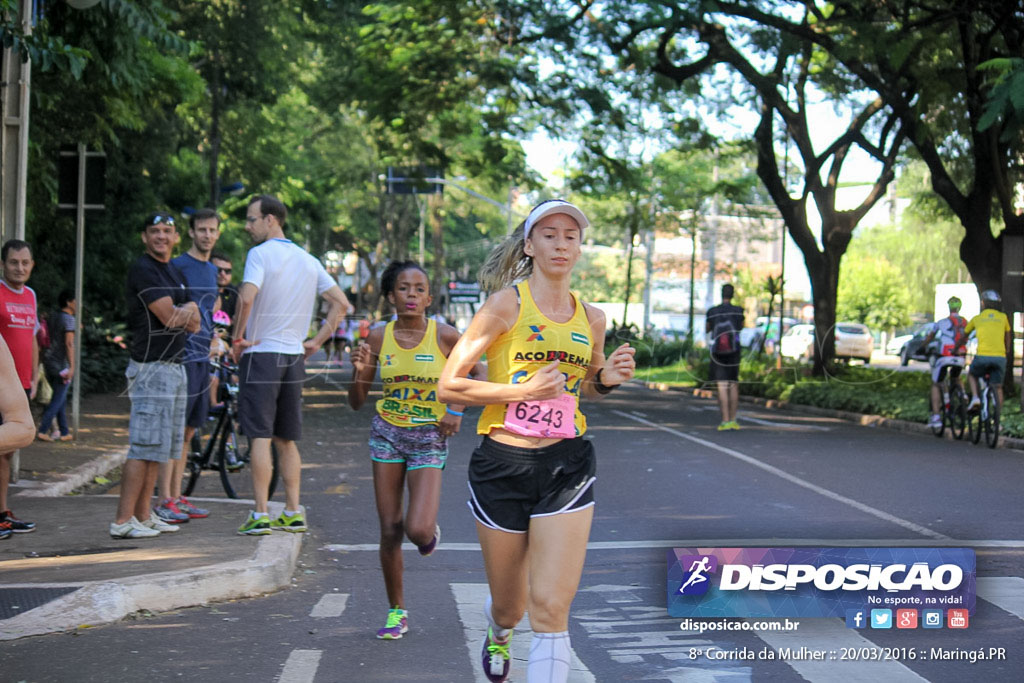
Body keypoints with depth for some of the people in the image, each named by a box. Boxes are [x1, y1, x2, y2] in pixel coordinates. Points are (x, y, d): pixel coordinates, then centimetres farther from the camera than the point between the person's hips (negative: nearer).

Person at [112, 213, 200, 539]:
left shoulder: (176, 273, 20)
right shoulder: (143, 270, -10)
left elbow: (195, 324, 15)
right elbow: (168, 317, -18)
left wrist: (186, 310, -7)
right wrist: (189, 310, 3)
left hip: (175, 366, 9)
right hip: (151, 368, -9)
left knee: (157, 447, 10)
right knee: (145, 447, -12)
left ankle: (143, 515, 14)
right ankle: (122, 521, -10)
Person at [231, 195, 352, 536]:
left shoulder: (261, 253, -9)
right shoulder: (308, 260, 11)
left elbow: (247, 297, -25)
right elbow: (341, 302, 14)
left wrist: (237, 337, -12)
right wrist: (317, 341, 13)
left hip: (261, 354, -6)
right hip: (294, 357, 6)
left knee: (261, 437, -4)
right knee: (287, 440, 12)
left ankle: (260, 515, -5)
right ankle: (293, 513, 12)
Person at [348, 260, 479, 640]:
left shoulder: (444, 336, -8)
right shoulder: (378, 338, -2)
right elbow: (356, 402, 3)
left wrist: (457, 409, -3)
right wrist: (360, 371, -16)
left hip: (429, 438, -2)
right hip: (387, 434, 2)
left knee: (418, 530, -15)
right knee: (390, 530, 3)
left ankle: (430, 531, 24)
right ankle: (397, 611, 20)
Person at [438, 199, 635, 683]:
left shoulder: (592, 318, 8)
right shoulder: (507, 304, -5)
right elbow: (448, 387, -8)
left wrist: (608, 378, 2)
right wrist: (522, 390, -16)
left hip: (568, 466, 2)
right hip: (502, 465, -2)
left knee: (550, 610, -11)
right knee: (510, 606, 15)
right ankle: (498, 629, 52)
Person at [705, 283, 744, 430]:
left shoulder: (712, 312, -5)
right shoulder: (738, 311, -3)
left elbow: (706, 329, 12)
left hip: (718, 352, -1)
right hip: (734, 352, 1)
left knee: (722, 386, -4)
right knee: (734, 385, 12)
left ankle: (725, 421, -10)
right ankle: (733, 420, 15)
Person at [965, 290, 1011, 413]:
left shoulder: (977, 318, 11)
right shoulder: (1003, 317, 14)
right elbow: (1007, 337, 27)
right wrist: (1007, 352, 42)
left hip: (982, 356, -1)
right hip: (1000, 357, 1)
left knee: (972, 375, 26)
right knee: (997, 387, 9)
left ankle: (975, 397, 1)